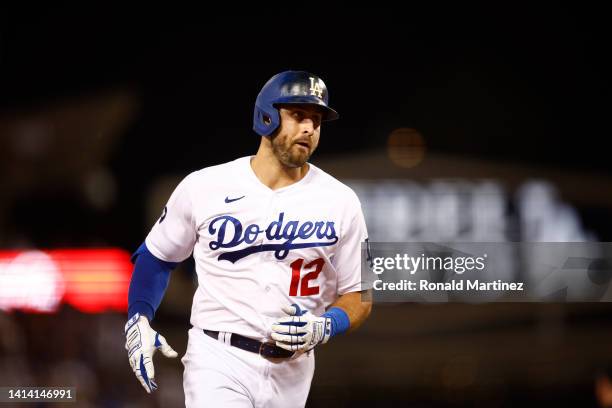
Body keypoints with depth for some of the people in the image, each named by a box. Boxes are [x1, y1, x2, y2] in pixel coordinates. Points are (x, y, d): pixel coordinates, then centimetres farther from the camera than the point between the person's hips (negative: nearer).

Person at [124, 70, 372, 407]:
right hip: (218, 361, -2)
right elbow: (157, 257, 13)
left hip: (291, 373, 2)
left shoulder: (340, 202, 1)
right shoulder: (204, 187, -1)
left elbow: (359, 297, 6)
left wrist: (322, 329, -13)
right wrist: (138, 321, -1)